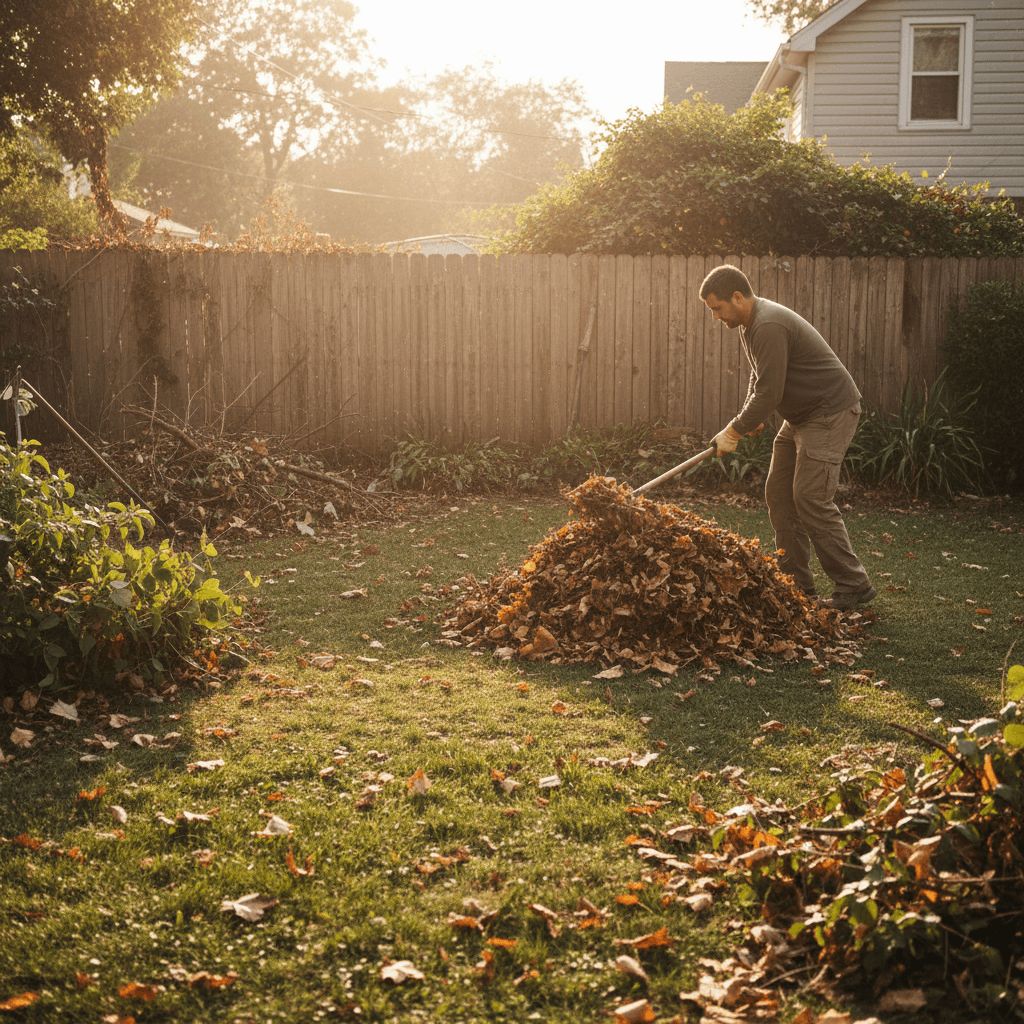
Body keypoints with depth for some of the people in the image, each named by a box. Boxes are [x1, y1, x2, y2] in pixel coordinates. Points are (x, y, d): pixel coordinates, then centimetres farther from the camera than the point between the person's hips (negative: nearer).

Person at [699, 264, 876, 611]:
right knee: (779, 494, 7)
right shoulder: (751, 323, 9)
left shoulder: (769, 326, -25)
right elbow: (758, 380, 22)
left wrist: (735, 431, -15)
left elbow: (769, 393, -26)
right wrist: (747, 419, 8)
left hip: (831, 413, -11)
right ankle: (797, 584, 12)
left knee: (811, 498, -15)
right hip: (800, 417, 11)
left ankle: (853, 586, -6)